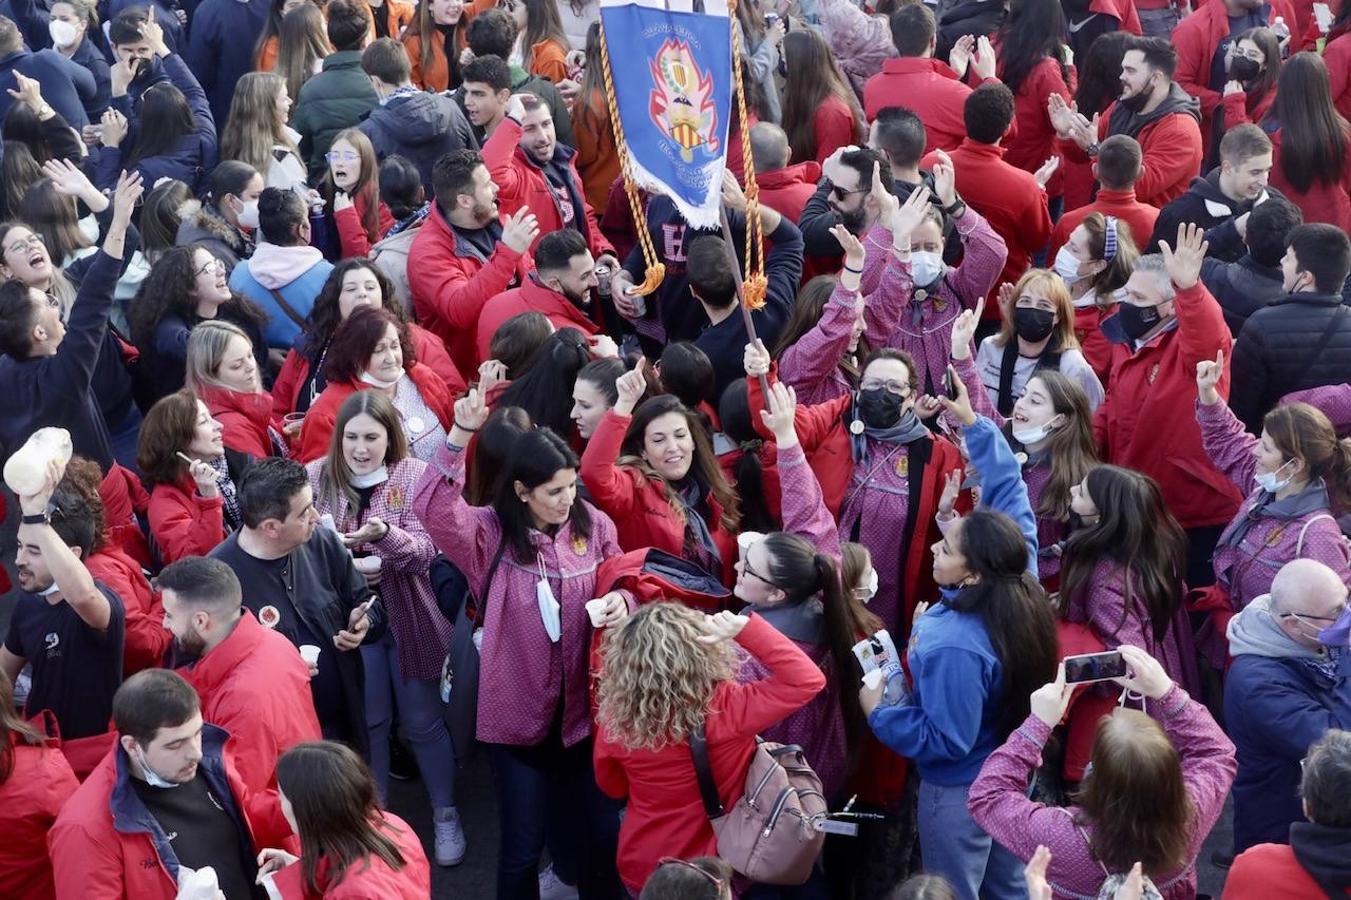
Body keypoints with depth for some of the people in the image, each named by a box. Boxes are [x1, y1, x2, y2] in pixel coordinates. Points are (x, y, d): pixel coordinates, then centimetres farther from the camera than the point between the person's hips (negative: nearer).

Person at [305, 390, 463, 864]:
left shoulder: (414, 476, -11)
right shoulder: (316, 477, -7)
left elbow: (425, 552, -18)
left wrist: (386, 533, -37)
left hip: (407, 618, -1)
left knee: (423, 721, 11)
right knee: (367, 721, 15)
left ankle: (445, 814, 29)